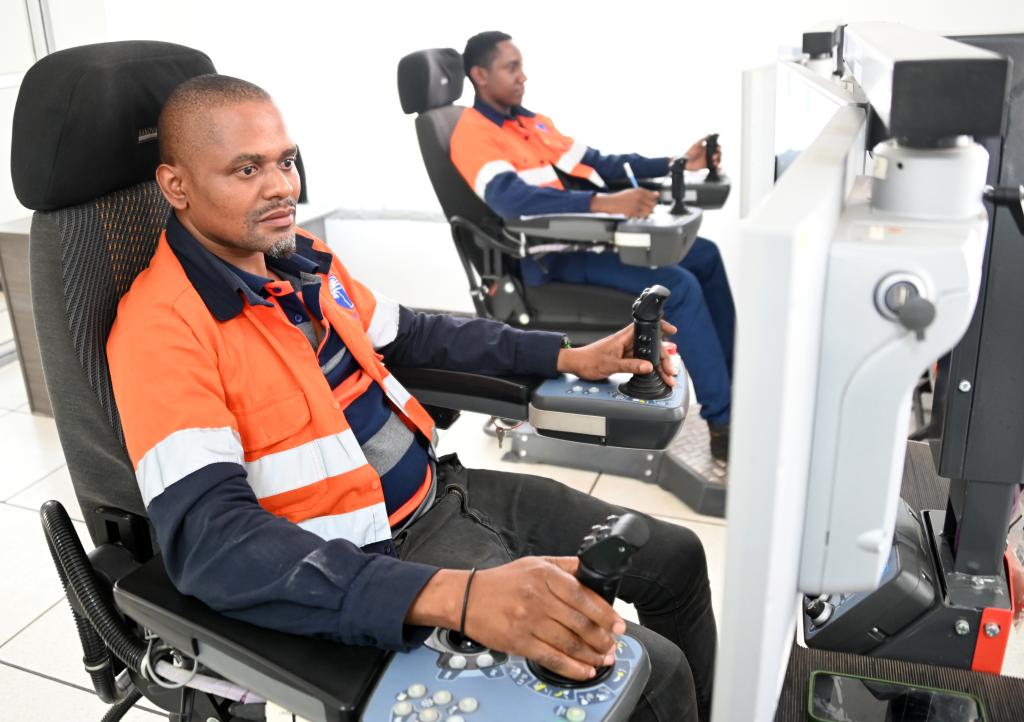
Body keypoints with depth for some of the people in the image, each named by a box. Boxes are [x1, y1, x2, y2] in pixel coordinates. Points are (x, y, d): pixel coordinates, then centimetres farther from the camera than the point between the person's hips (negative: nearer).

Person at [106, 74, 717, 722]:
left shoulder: (303, 257, 4)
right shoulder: (163, 326, -20)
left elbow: (412, 334, 19)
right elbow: (211, 540, -31)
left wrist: (569, 357, 15)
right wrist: (451, 597, -41)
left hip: (445, 490, 8)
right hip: (377, 560, -8)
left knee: (676, 559, 12)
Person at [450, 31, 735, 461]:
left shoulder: (532, 120, 19)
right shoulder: (473, 135, -11)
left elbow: (596, 164, 21)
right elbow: (513, 199, -29)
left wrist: (674, 164, 12)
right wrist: (604, 203, -40)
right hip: (556, 252, -9)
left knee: (706, 256, 6)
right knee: (680, 287, -23)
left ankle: (734, 379, 15)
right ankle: (725, 423, -14)